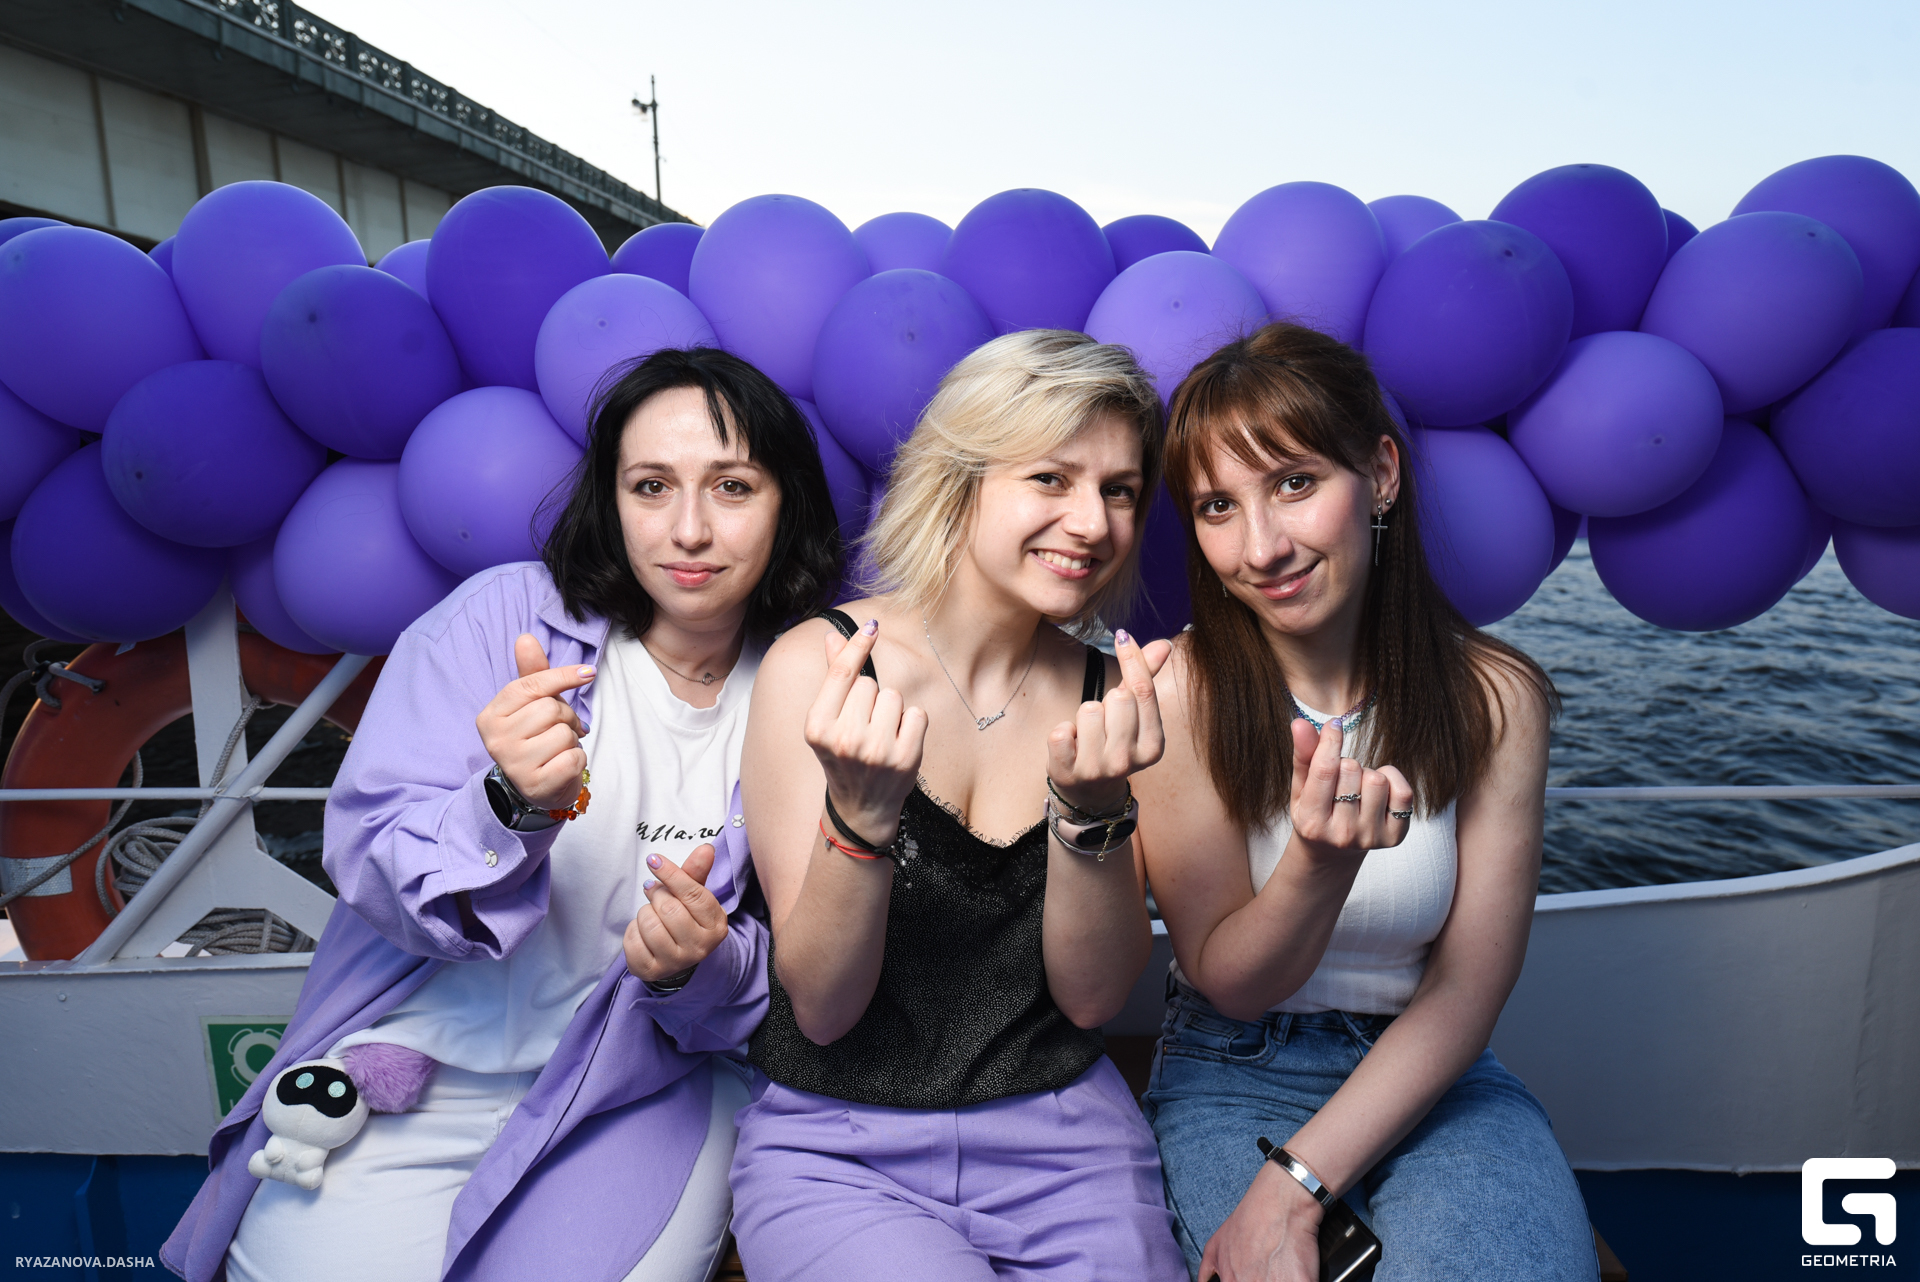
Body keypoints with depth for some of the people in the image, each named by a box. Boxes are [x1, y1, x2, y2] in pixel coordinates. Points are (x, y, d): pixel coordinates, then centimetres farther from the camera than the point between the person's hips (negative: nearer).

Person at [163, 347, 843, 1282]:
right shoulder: (501, 615, -9)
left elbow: (800, 975, -2)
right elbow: (367, 859, -12)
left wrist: (703, 966, -24)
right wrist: (512, 808, -32)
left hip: (641, 1097, 0)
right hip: (413, 1076, 0)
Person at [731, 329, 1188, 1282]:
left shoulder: (1105, 692, -1)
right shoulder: (816, 665, -11)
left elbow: (1092, 997, -6)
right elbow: (821, 1007, -13)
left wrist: (1091, 808, -24)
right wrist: (863, 807, -31)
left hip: (1062, 1138, 3)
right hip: (837, 1148, -2)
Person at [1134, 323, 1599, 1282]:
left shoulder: (1495, 697, -9)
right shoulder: (1175, 691, -13)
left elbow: (1467, 991, -8)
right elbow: (1229, 984, -10)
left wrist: (1295, 1182, -19)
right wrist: (1321, 864, -32)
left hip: (1429, 1073, 2)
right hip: (1235, 1077, -1)